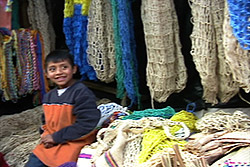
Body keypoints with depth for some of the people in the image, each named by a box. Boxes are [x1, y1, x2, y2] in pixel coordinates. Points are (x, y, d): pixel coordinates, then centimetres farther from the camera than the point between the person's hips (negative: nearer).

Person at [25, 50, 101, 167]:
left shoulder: (82, 93, -16)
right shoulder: (48, 97, 9)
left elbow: (86, 124, -22)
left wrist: (56, 137, -16)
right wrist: (46, 137, -1)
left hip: (73, 143, -7)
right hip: (50, 143, 7)